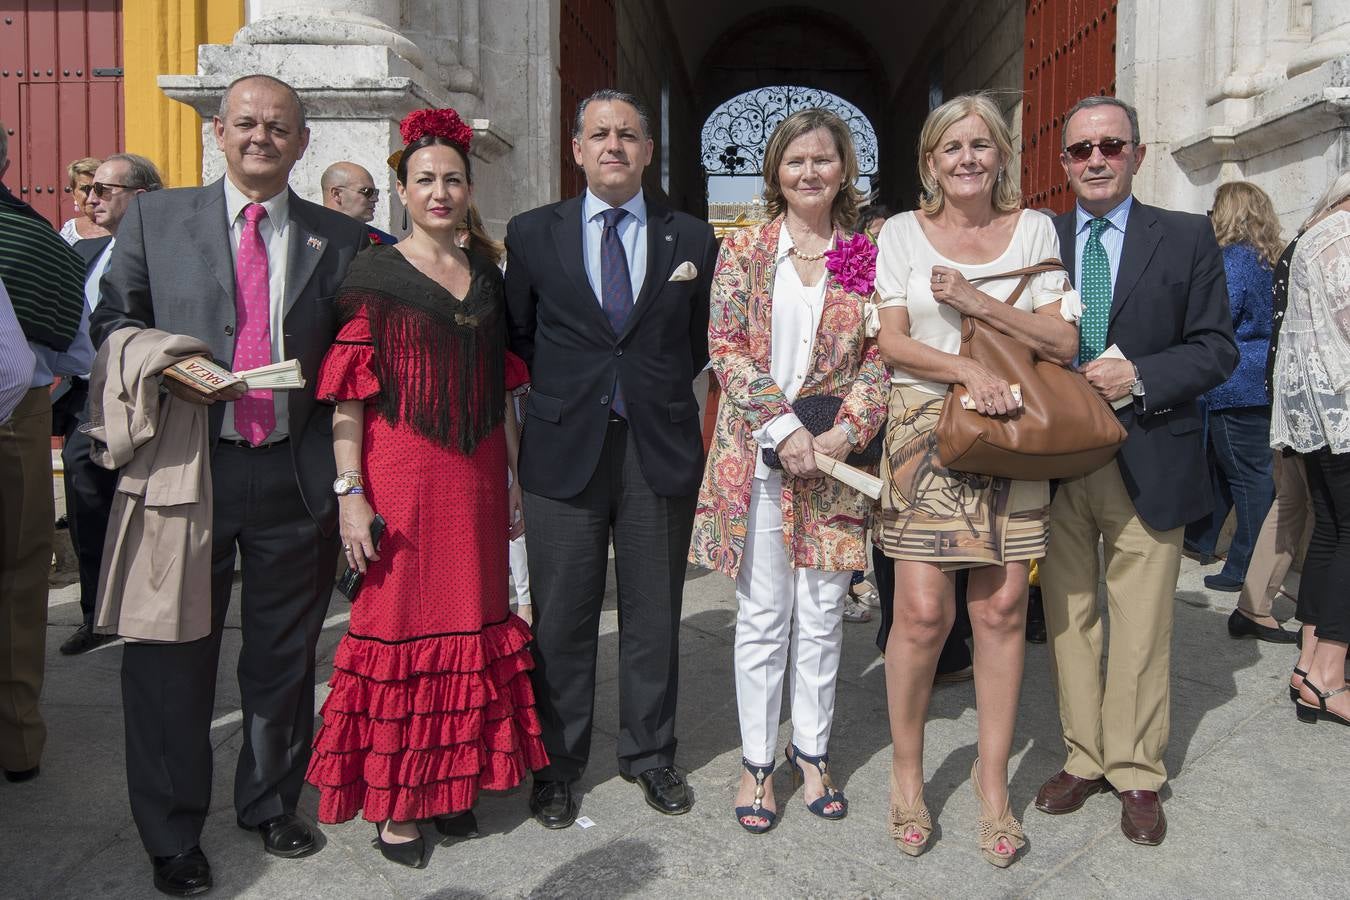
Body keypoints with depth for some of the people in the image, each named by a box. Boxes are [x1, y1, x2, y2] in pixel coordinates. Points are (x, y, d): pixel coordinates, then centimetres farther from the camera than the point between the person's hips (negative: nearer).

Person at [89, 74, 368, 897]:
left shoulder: (341, 240, 7)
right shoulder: (156, 218, 7)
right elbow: (115, 318, 11)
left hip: (296, 477, 1)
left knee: (284, 658, 14)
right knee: (172, 657, 7)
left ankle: (271, 805, 35)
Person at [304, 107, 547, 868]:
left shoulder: (487, 276, 11)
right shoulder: (374, 275, -3)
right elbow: (348, 395, -7)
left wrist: (514, 480, 12)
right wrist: (350, 493, -13)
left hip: (478, 479, 5)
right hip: (401, 476, -4)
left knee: (472, 621, 10)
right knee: (399, 622, 2)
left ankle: (454, 779, 26)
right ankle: (392, 802, 16)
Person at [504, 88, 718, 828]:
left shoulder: (691, 238, 7)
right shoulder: (532, 233, 6)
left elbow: (697, 345, 13)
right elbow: (516, 336, 12)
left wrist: (658, 394, 7)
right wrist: (561, 393, 6)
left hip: (662, 449, 1)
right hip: (564, 449, 0)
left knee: (653, 614, 11)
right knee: (561, 618, 7)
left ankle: (650, 754, 29)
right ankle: (557, 765, 24)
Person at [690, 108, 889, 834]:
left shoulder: (867, 256, 7)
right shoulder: (744, 249, 3)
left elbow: (879, 355, 3)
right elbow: (725, 349, -4)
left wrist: (846, 430, -12)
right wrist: (783, 426, -14)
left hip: (835, 454, 2)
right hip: (756, 453, -1)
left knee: (822, 613, 9)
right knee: (762, 615, 5)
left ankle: (812, 751, 26)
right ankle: (757, 760, 19)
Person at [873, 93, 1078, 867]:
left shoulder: (1034, 229, 9)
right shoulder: (902, 233, 6)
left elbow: (1063, 342, 2)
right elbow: (893, 343, -2)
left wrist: (979, 303, -11)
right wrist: (968, 371, -18)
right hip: (924, 433, -1)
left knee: (1001, 610, 2)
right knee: (923, 613, -6)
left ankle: (993, 776, 19)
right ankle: (907, 770, 16)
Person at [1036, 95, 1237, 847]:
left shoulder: (1188, 237, 2)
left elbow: (1218, 349, -1)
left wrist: (1139, 377, -16)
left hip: (1147, 463, -2)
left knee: (1141, 629, 7)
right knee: (1069, 620, 11)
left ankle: (1137, 774, 23)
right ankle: (1083, 758, 27)